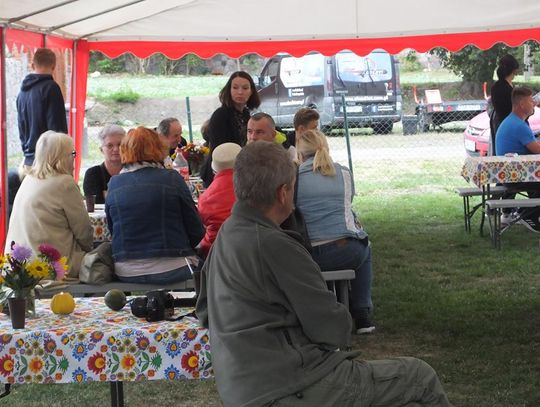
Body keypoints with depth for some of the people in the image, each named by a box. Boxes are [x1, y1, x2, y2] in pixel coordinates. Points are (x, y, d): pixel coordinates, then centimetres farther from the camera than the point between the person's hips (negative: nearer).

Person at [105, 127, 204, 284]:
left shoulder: (114, 184, 4)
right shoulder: (172, 179, -4)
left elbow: (112, 230, 15)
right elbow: (196, 231, -1)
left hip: (125, 273, 4)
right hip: (171, 270, -4)